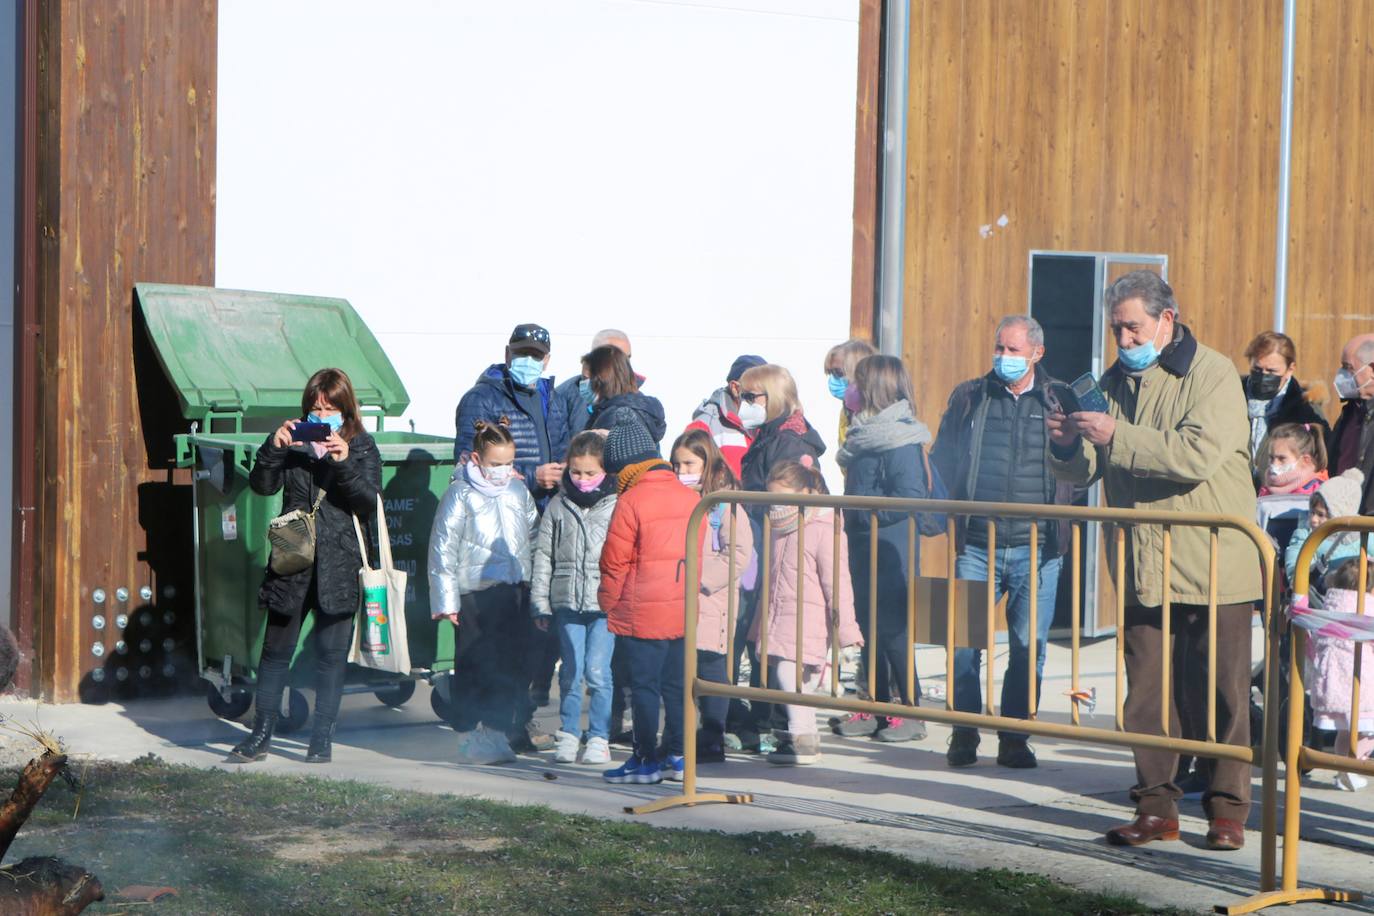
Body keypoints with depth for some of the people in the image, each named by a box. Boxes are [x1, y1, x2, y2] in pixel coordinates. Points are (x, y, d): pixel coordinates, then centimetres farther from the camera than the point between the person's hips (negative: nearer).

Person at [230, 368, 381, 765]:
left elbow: (369, 502, -8)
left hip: (338, 566, -1)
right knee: (276, 649, 5)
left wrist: (344, 464, -22)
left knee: (331, 654, 2)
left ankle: (322, 738, 10)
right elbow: (261, 485, -4)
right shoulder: (293, 442, 7)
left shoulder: (362, 448, 3)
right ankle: (261, 735, 12)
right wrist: (273, 448, -19)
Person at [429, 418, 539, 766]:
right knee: (473, 669, -3)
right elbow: (443, 548, -5)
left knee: (512, 666, 6)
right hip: (475, 593, -5)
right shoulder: (461, 495, -5)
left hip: (515, 591, 5)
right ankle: (469, 738, 5)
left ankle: (497, 733, 17)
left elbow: (534, 537, 21)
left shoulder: (519, 492, 12)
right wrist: (446, 600, -8)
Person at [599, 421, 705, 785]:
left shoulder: (631, 501, -13)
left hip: (641, 613, -6)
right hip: (683, 612, 6)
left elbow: (615, 561, -11)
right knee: (675, 683, 14)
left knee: (644, 686, 1)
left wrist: (608, 601, 3)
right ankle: (676, 755, 18)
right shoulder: (691, 498, 6)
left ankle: (646, 761, 6)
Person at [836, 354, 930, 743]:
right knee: (869, 627, 13)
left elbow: (910, 497, -22)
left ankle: (910, 712, 3)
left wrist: (862, 515, -19)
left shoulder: (900, 439, -15)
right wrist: (849, 516, 10)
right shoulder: (865, 432, 14)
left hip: (890, 553, -10)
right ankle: (878, 709, 21)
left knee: (892, 631, -5)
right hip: (864, 548, 10)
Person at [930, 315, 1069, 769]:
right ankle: (964, 735, 11)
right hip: (977, 545, 0)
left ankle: (1014, 738, 12)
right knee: (964, 642, -2)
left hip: (1036, 548, 0)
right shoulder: (968, 398, 10)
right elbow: (942, 459, 12)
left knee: (1029, 646, 1)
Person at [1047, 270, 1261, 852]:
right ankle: (1157, 808, 14)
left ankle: (1227, 809, 10)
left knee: (1221, 692, 0)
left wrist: (1117, 437, -24)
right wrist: (1069, 445, -8)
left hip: (1213, 568, -5)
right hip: (1143, 568, 5)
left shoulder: (1212, 374, -6)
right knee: (1146, 694, 6)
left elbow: (1198, 454, -22)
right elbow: (1084, 473, 14)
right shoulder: (1114, 382, 14)